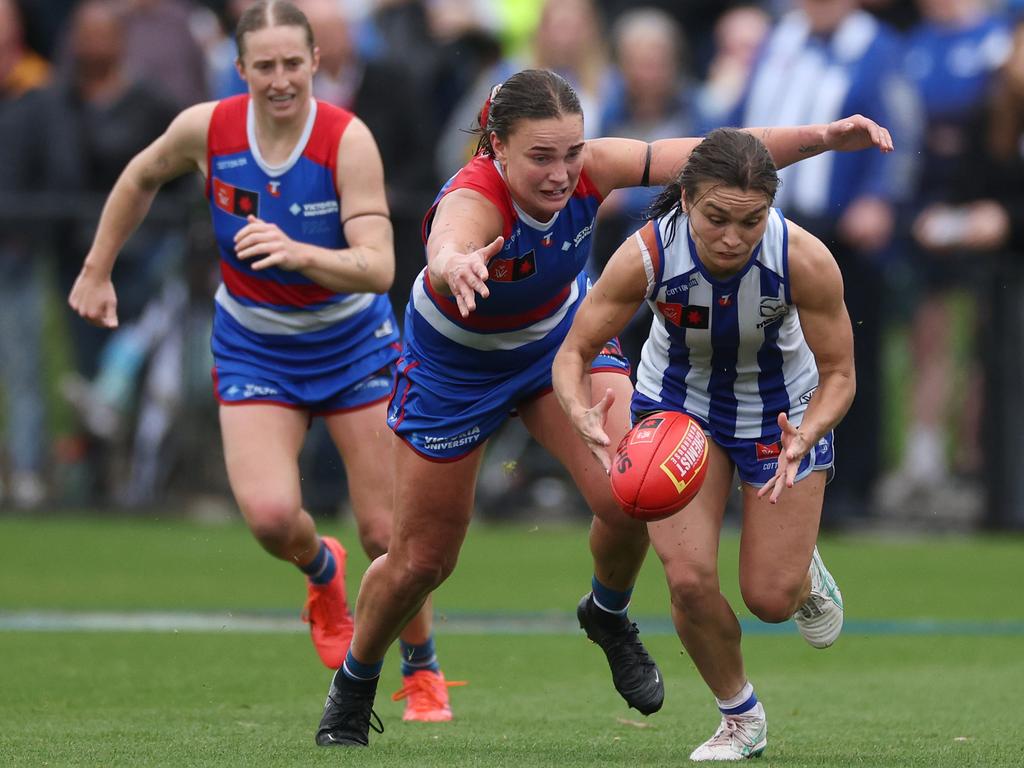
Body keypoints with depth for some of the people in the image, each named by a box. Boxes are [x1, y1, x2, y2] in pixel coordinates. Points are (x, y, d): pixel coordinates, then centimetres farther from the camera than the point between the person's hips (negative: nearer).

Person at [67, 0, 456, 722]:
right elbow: (141, 179, 8)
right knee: (270, 514, -20)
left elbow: (379, 268, -32)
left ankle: (422, 669, 26)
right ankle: (322, 571, 18)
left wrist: (297, 253, -48)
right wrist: (97, 271, 13)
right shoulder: (206, 128, -15)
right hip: (253, 350, 1)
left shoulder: (348, 141, -23)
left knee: (386, 532, -1)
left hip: (353, 343, -1)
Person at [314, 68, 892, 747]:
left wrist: (825, 137, -36)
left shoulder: (590, 171, -27)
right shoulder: (472, 202, -40)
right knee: (422, 560, 6)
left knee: (628, 498, -20)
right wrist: (457, 267, -89)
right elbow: (445, 252, -64)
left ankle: (608, 615, 14)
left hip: (562, 340, 3)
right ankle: (353, 686, 35)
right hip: (457, 365, -3)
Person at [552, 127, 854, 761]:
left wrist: (803, 441, -39)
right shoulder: (646, 256, -32)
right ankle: (741, 719, 13)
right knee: (689, 578, -14)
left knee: (770, 600, -1)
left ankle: (804, 573, 39)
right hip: (678, 401, 0)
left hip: (784, 410, 0)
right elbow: (575, 352, -21)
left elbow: (838, 374, -20)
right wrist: (584, 415, -42)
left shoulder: (806, 262, -33)